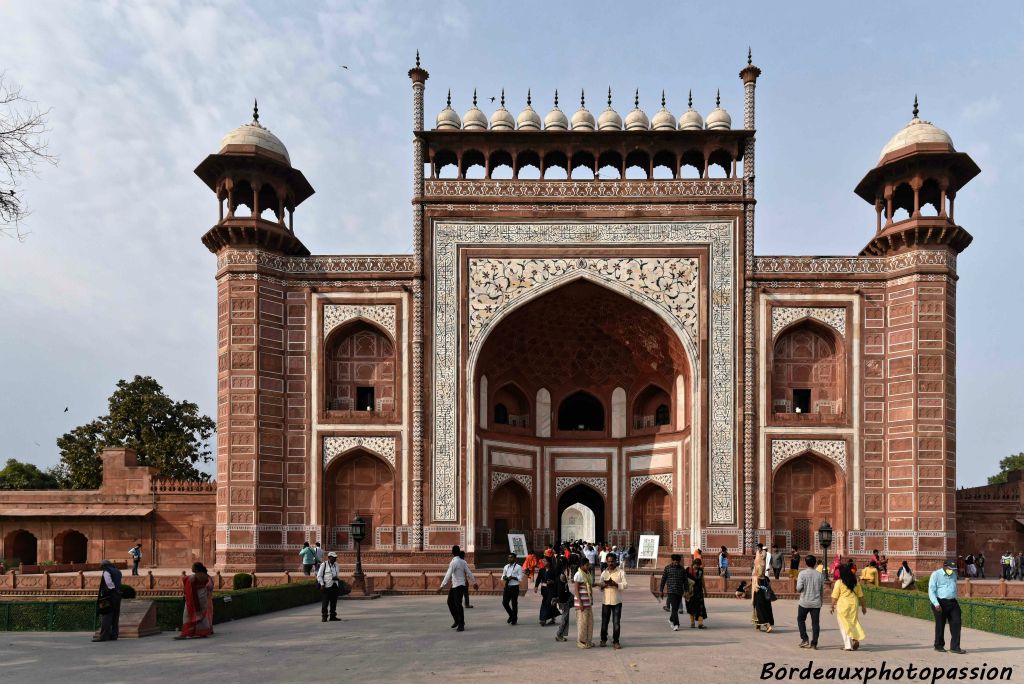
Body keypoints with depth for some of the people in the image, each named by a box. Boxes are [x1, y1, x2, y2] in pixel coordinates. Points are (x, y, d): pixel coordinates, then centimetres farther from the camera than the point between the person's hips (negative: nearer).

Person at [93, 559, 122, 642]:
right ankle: (113, 635, 12)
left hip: (108, 597, -8)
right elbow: (118, 584, 12)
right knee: (115, 617, 10)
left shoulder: (106, 572, -5)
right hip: (117, 596, 8)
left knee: (106, 617, -8)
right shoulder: (117, 572, 18)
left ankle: (103, 635, -11)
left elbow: (109, 585, -16)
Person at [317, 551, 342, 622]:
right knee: (325, 603, -4)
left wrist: (336, 578, 3)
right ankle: (324, 617, 3)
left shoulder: (336, 565, 15)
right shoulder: (323, 565, -3)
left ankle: (332, 616, 14)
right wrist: (322, 584, -11)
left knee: (334, 602, 7)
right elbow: (319, 576, -2)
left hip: (335, 586, 6)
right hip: (326, 586, -6)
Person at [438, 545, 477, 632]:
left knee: (458, 605, -7)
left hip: (458, 586, -9)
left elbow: (448, 575, -22)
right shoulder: (463, 562, 9)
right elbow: (469, 573, 12)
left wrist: (442, 586, -24)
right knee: (450, 602, 17)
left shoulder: (453, 562, -16)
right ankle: (457, 620, 24)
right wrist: (474, 582, 22)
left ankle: (461, 625, -5)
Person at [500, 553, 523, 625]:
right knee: (505, 602, 3)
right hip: (507, 586, 5)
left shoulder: (518, 567, -5)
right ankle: (511, 615, 27)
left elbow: (520, 578, -10)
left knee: (514, 603, 2)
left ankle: (514, 619, 17)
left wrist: (512, 577, -23)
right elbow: (503, 577, 17)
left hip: (514, 587, -5)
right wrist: (504, 578, -6)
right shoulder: (506, 567, 13)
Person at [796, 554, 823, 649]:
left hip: (804, 602, -2)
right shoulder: (819, 575, 0)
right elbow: (822, 589, 6)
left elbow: (799, 588, -15)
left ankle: (805, 640, 10)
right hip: (816, 602, 2)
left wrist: (798, 590, 9)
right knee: (815, 623, 5)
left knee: (801, 620, 17)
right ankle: (814, 644, 4)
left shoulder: (802, 573, -9)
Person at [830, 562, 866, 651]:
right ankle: (856, 639, -4)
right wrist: (863, 606, 20)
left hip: (843, 605, -4)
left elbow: (835, 597, -6)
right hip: (854, 604, 4)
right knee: (853, 622, 16)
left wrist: (832, 606, 4)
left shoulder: (839, 582, -8)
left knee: (844, 625, 4)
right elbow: (860, 595, 11)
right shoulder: (855, 582, 6)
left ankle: (848, 645, 2)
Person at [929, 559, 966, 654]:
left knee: (956, 623, -3)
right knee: (940, 625, 4)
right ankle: (939, 646, 19)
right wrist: (936, 604, -21)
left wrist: (956, 602, 21)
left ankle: (955, 647, 0)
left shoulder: (954, 575, 13)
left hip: (952, 602, 6)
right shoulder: (936, 575, -7)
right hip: (940, 603, -6)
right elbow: (931, 591, -12)